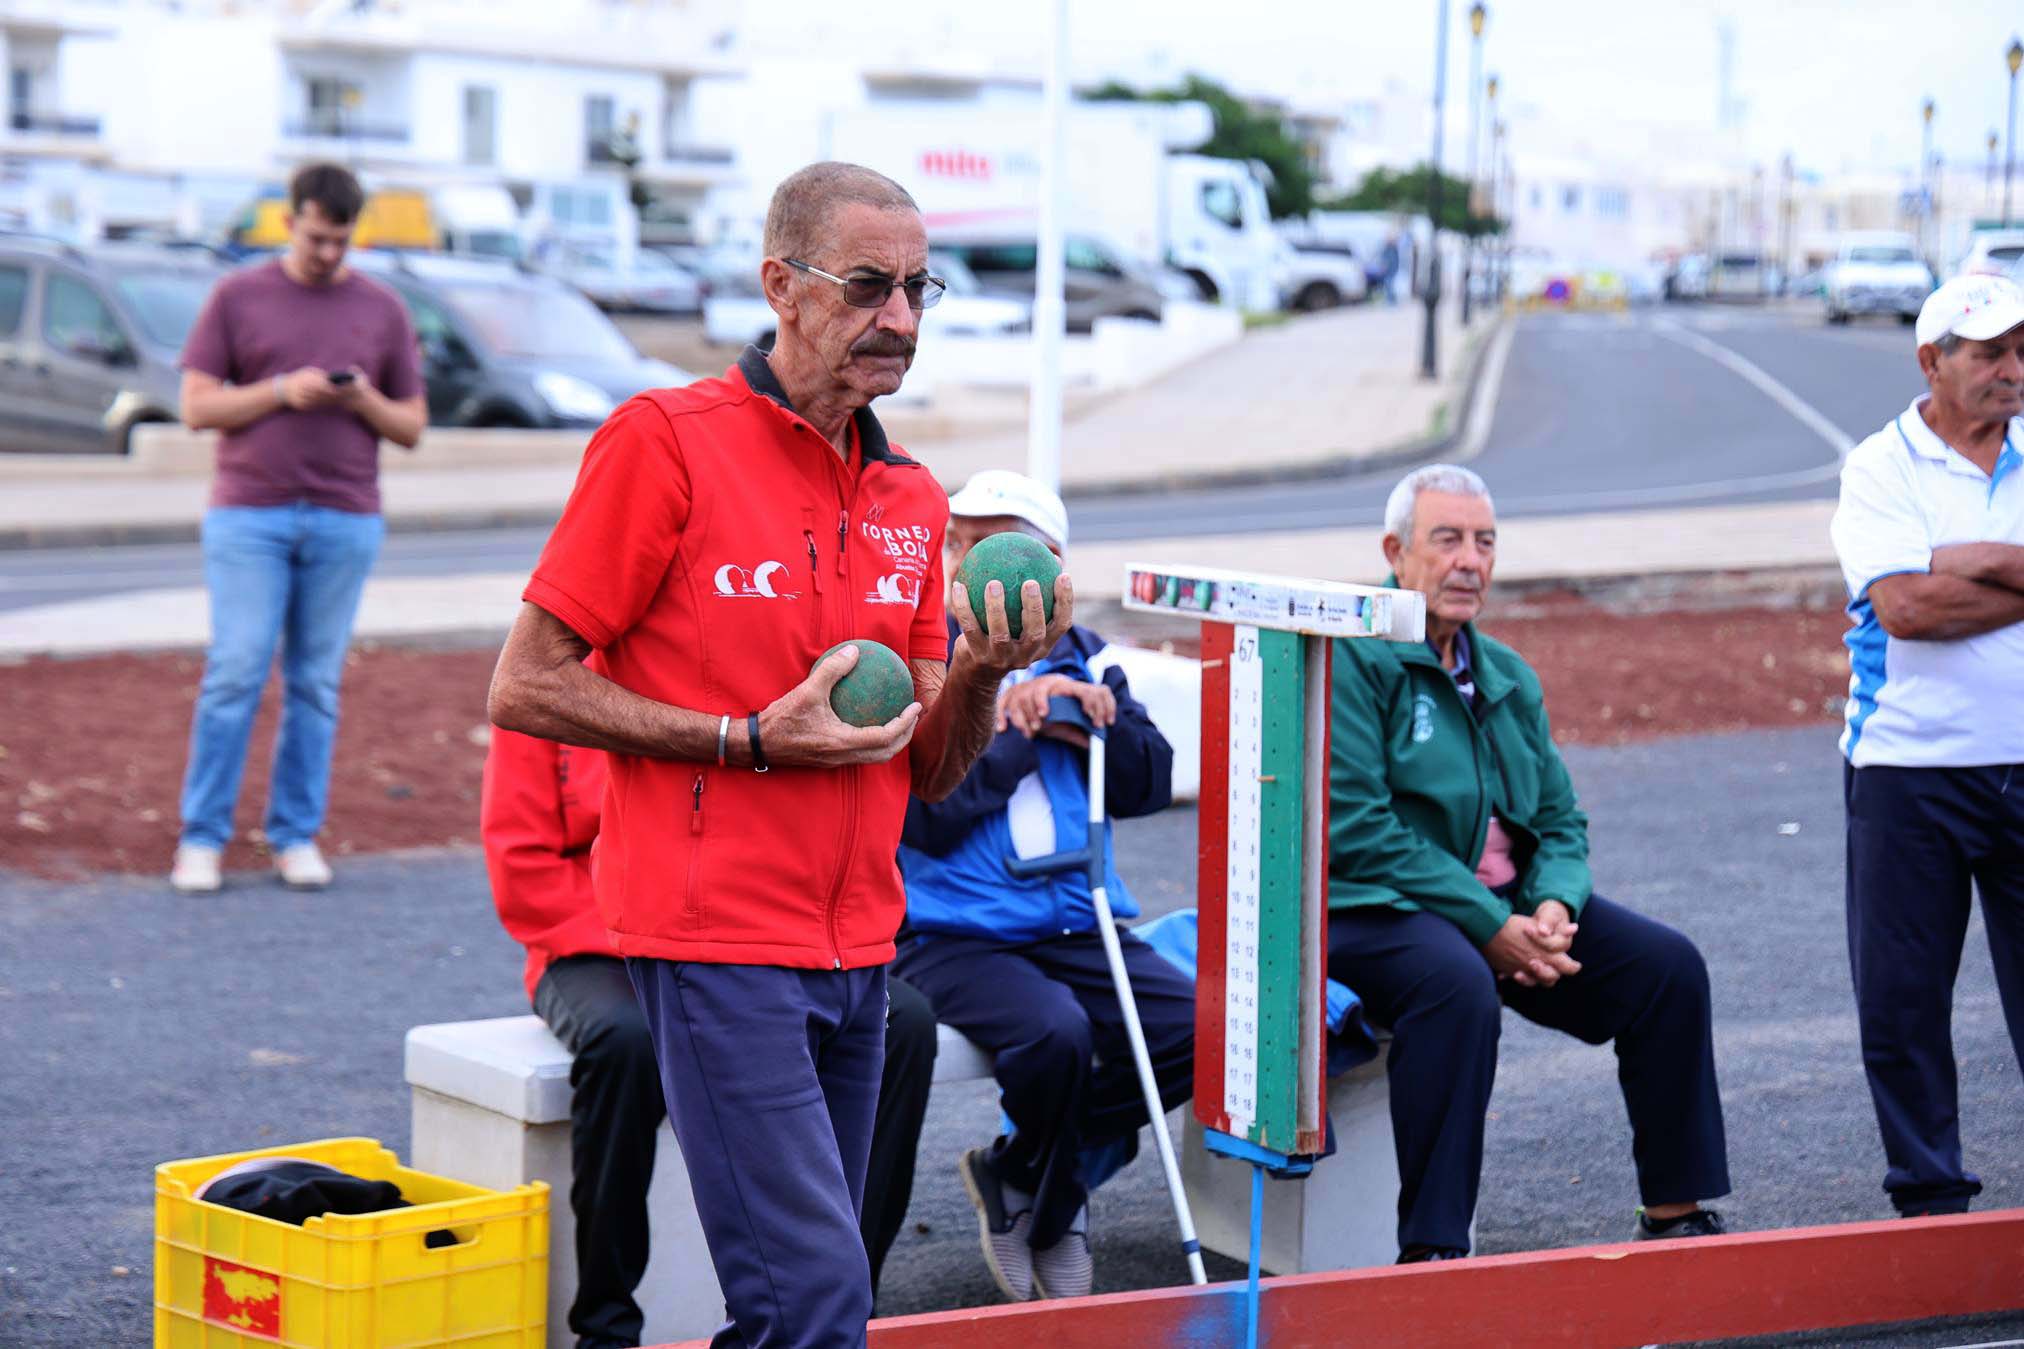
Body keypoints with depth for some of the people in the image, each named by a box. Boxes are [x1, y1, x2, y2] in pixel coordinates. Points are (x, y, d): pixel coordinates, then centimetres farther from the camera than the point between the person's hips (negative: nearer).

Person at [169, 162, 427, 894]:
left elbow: (411, 427, 11)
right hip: (249, 516, -2)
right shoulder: (237, 298, 4)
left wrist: (363, 401, -10)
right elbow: (197, 407, 0)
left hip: (344, 521, 2)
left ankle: (297, 835, 10)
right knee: (234, 675, -6)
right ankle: (201, 838, 0)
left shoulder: (383, 310, 9)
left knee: (315, 683, 3)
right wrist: (282, 391, -14)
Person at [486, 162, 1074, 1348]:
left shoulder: (912, 498, 13)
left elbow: (928, 772, 15)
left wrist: (978, 678, -7)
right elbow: (526, 688, -8)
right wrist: (748, 741, -14)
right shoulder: (665, 445, -7)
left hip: (858, 950, 7)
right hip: (718, 941, -7)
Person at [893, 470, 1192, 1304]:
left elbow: (1148, 786, 6)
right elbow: (927, 816, -12)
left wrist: (1084, 722, -9)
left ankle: (1017, 1174, 3)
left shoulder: (1079, 661, 14)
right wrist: (1013, 730, -11)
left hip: (1075, 931, 5)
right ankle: (1053, 1216, -1)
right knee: (1051, 1030, -33)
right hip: (948, 939, -5)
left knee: (1197, 1029, -17)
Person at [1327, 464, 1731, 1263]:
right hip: (1373, 907, -8)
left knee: (1667, 965, -6)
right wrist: (1491, 927, -19)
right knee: (1458, 984, -37)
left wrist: (1553, 908, -8)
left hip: (1508, 905, 8)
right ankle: (1430, 1251, -33)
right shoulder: (1352, 658, -8)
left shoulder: (1508, 677, 17)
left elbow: (1559, 820, 17)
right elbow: (1359, 830, -16)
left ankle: (1673, 1213, 4)